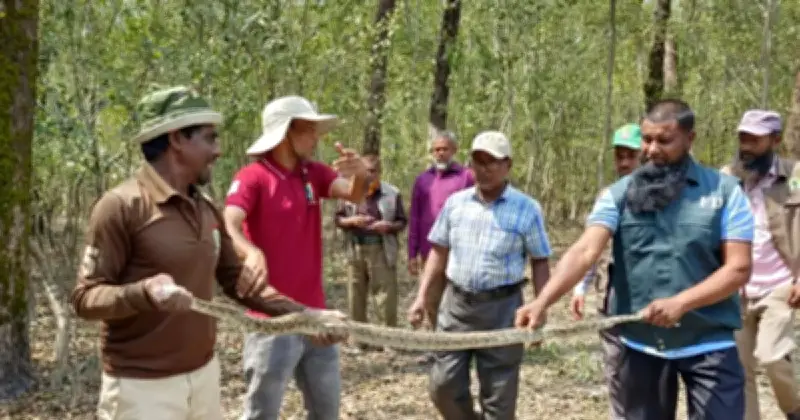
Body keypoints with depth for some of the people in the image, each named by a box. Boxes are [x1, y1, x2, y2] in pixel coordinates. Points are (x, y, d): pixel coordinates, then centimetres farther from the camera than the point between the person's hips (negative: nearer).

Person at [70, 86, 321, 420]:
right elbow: (85, 297, -14)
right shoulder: (121, 205, -13)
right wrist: (143, 292, -32)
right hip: (143, 386, -7)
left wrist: (301, 315, 6)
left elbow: (235, 278, 15)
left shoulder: (207, 209, 9)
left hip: (204, 374, 7)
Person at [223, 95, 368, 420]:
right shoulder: (252, 177, -11)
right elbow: (228, 226, -25)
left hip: (314, 314, 7)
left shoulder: (313, 173, 8)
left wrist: (360, 174, -31)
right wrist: (251, 251, -47)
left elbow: (354, 194, -7)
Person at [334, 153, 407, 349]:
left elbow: (402, 222, 5)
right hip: (357, 250, 2)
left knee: (387, 296, -4)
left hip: (382, 251, -2)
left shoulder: (392, 193, 1)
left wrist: (389, 226, -16)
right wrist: (352, 221, -11)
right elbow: (337, 219, 8)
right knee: (356, 295, 7)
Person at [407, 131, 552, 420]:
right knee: (443, 385, 5)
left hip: (501, 309, -3)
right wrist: (422, 297, 5)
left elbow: (540, 262, -1)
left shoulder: (527, 209, -5)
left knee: (498, 396, 5)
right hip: (456, 304, 3)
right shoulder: (455, 203, 5)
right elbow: (439, 252, 11)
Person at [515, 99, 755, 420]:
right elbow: (585, 251, -14)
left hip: (708, 345, -2)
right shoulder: (619, 194, -1)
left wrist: (680, 303, -23)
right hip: (641, 345, 2)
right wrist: (542, 302, -30)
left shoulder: (724, 190, -3)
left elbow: (739, 268, -8)